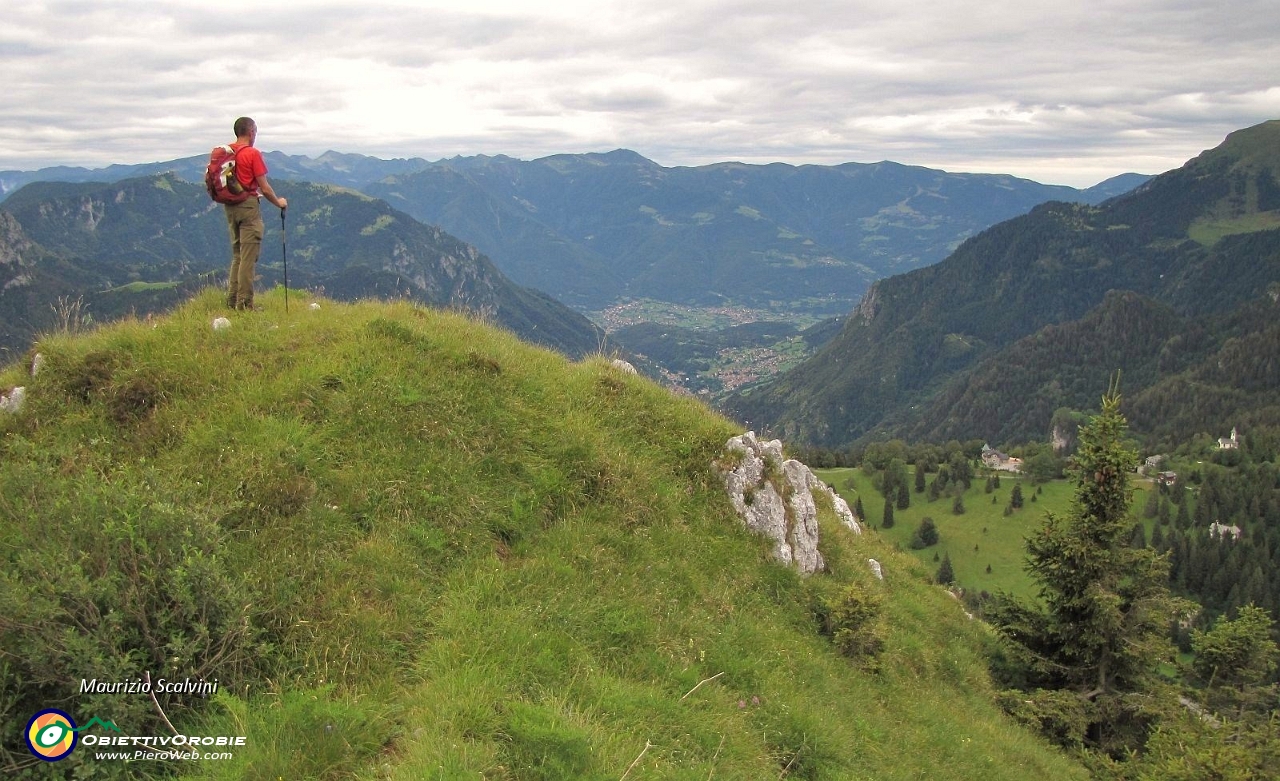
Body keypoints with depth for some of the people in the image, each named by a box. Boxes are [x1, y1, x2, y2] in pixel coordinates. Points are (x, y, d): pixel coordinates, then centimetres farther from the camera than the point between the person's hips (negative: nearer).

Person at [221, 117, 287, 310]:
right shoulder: (253, 154, -13)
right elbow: (264, 187, -12)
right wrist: (278, 202, 4)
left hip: (230, 206, 7)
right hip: (249, 205, -7)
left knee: (237, 254, 17)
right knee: (249, 257, -3)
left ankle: (232, 299, 17)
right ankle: (244, 303, -4)